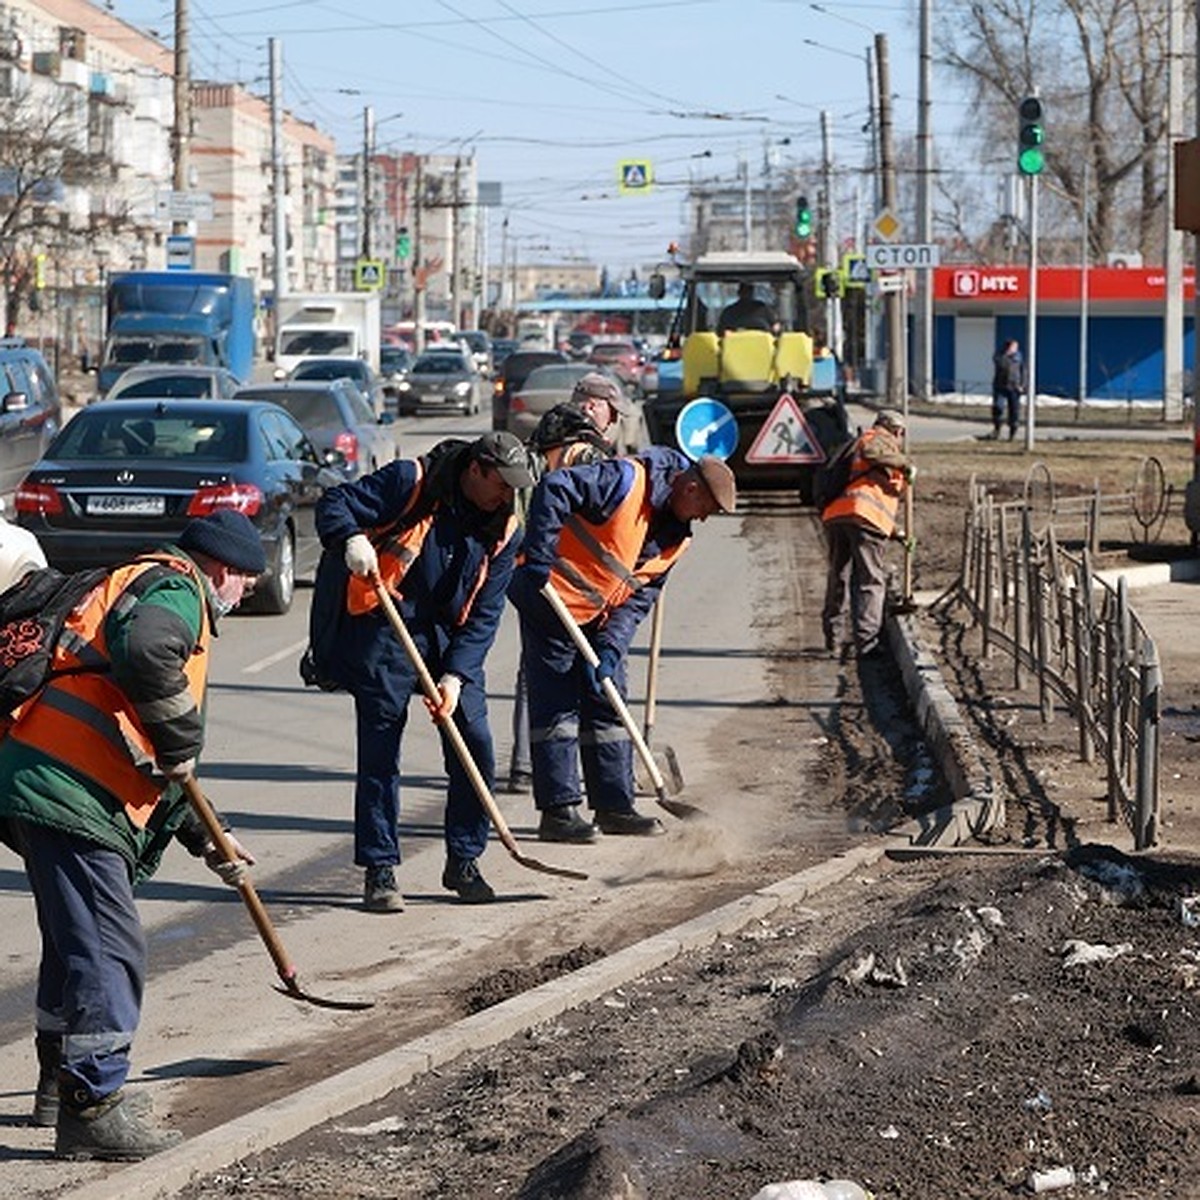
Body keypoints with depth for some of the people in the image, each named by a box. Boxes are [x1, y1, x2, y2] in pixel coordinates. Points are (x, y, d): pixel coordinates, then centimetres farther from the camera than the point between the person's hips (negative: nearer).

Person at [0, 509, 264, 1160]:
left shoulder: (140, 586, 30)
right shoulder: (177, 590, -2)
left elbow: (146, 757, 34)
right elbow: (147, 652, -29)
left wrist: (202, 836, 35)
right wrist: (181, 739, -14)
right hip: (70, 796, -10)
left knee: (77, 939, 22)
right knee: (109, 947, -7)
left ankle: (61, 1083, 35)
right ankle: (94, 1106, -5)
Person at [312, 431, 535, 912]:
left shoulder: (503, 531, 2)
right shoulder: (410, 481, -10)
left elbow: (484, 614, -1)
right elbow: (334, 505, -11)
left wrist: (455, 675, -12)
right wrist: (353, 539, -32)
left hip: (451, 641, 5)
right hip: (384, 633, -4)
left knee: (476, 747, 1)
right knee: (380, 753, -5)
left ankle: (463, 861, 17)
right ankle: (379, 870, 4)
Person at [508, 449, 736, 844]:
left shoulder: (678, 535, 3)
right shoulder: (626, 482, -23)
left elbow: (642, 594, 2)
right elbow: (554, 489, -30)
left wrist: (612, 646, -11)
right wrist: (538, 557, -34)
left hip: (600, 616, 8)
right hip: (551, 601, -8)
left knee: (607, 704, 9)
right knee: (556, 706, -6)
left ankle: (614, 806, 16)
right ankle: (558, 811, -5)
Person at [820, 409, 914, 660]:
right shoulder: (880, 438, 12)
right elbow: (870, 451, -15)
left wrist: (892, 531, 41)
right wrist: (905, 464, -5)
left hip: (834, 515, 8)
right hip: (864, 516, -8)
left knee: (838, 577, 20)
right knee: (870, 581, -4)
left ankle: (831, 635, 29)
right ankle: (866, 642, -11)